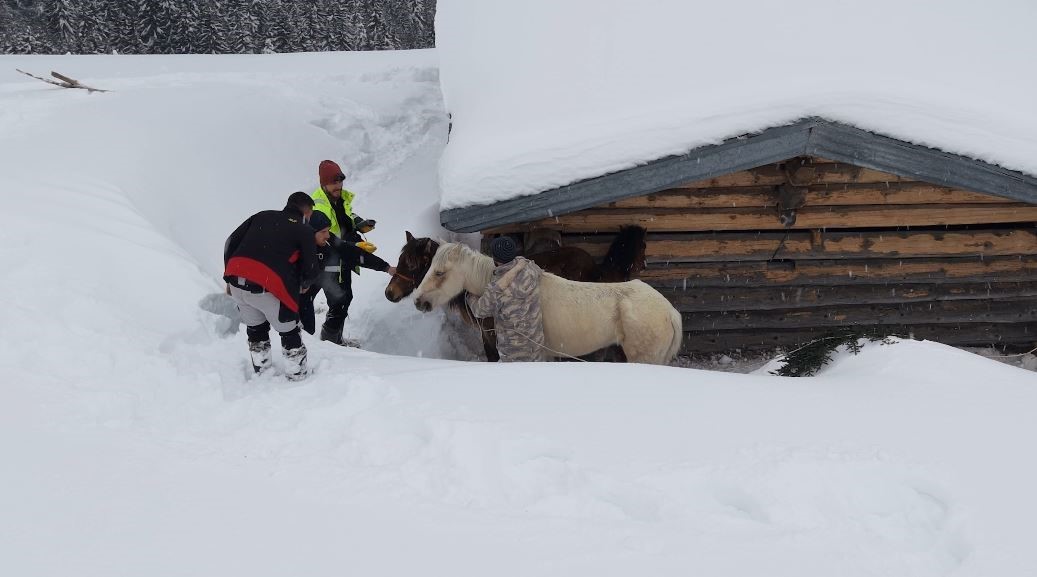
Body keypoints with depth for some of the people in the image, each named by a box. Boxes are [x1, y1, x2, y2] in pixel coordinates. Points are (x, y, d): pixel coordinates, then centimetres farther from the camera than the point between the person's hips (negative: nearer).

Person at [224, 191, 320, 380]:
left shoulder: (262, 216, 19)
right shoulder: (305, 231, 6)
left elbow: (231, 242, 17)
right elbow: (311, 271, 5)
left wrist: (229, 277, 24)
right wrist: (304, 285, 28)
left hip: (237, 284, 5)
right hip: (267, 289, -5)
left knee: (256, 329, 27)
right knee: (289, 332, 14)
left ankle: (261, 372, 37)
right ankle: (297, 377, 20)